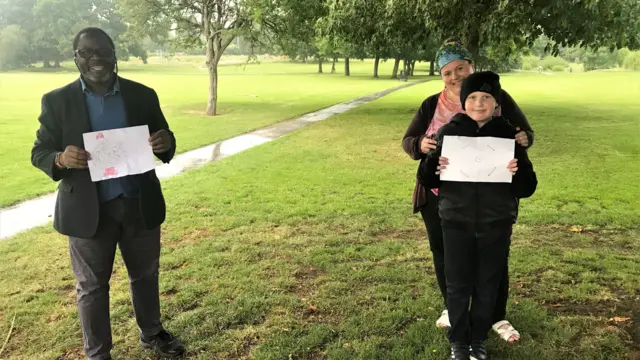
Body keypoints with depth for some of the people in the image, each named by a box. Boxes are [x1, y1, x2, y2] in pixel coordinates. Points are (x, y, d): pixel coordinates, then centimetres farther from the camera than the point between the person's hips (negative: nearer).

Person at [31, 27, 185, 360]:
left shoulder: (143, 95, 1)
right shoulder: (57, 101, -4)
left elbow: (164, 142, 5)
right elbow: (39, 152, -2)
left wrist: (166, 143, -20)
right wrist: (61, 159, -25)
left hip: (140, 204, 2)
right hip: (88, 209, -2)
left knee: (146, 275, 18)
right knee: (91, 286, 12)